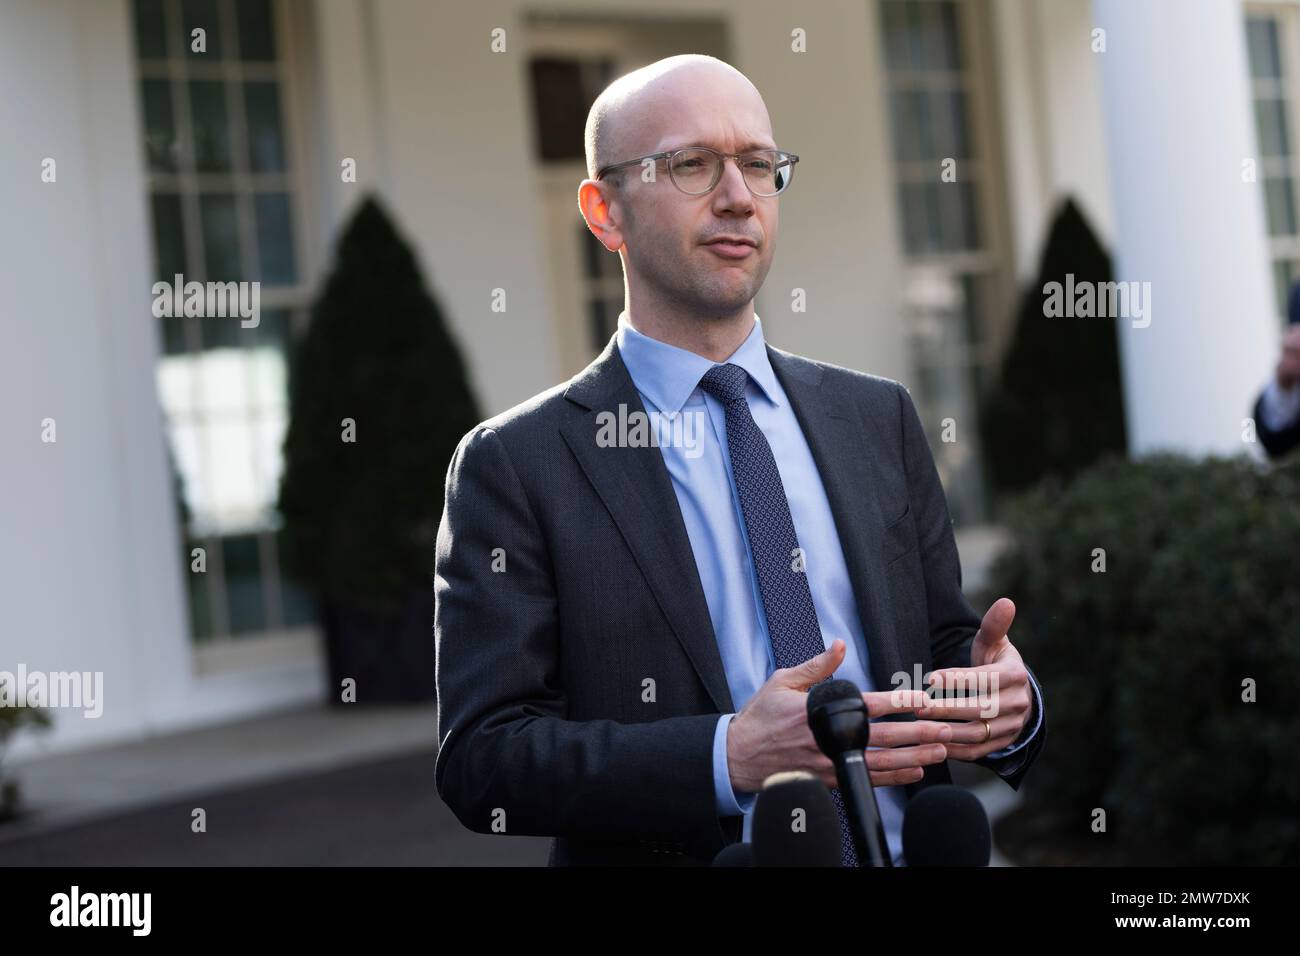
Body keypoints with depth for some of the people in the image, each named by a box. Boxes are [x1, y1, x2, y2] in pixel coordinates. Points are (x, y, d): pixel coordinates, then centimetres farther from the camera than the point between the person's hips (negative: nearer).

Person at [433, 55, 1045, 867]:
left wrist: (1004, 699, -7)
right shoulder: (517, 464, -2)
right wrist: (729, 758, -20)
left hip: (904, 850, 3)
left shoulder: (879, 418, 11)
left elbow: (946, 648, 14)